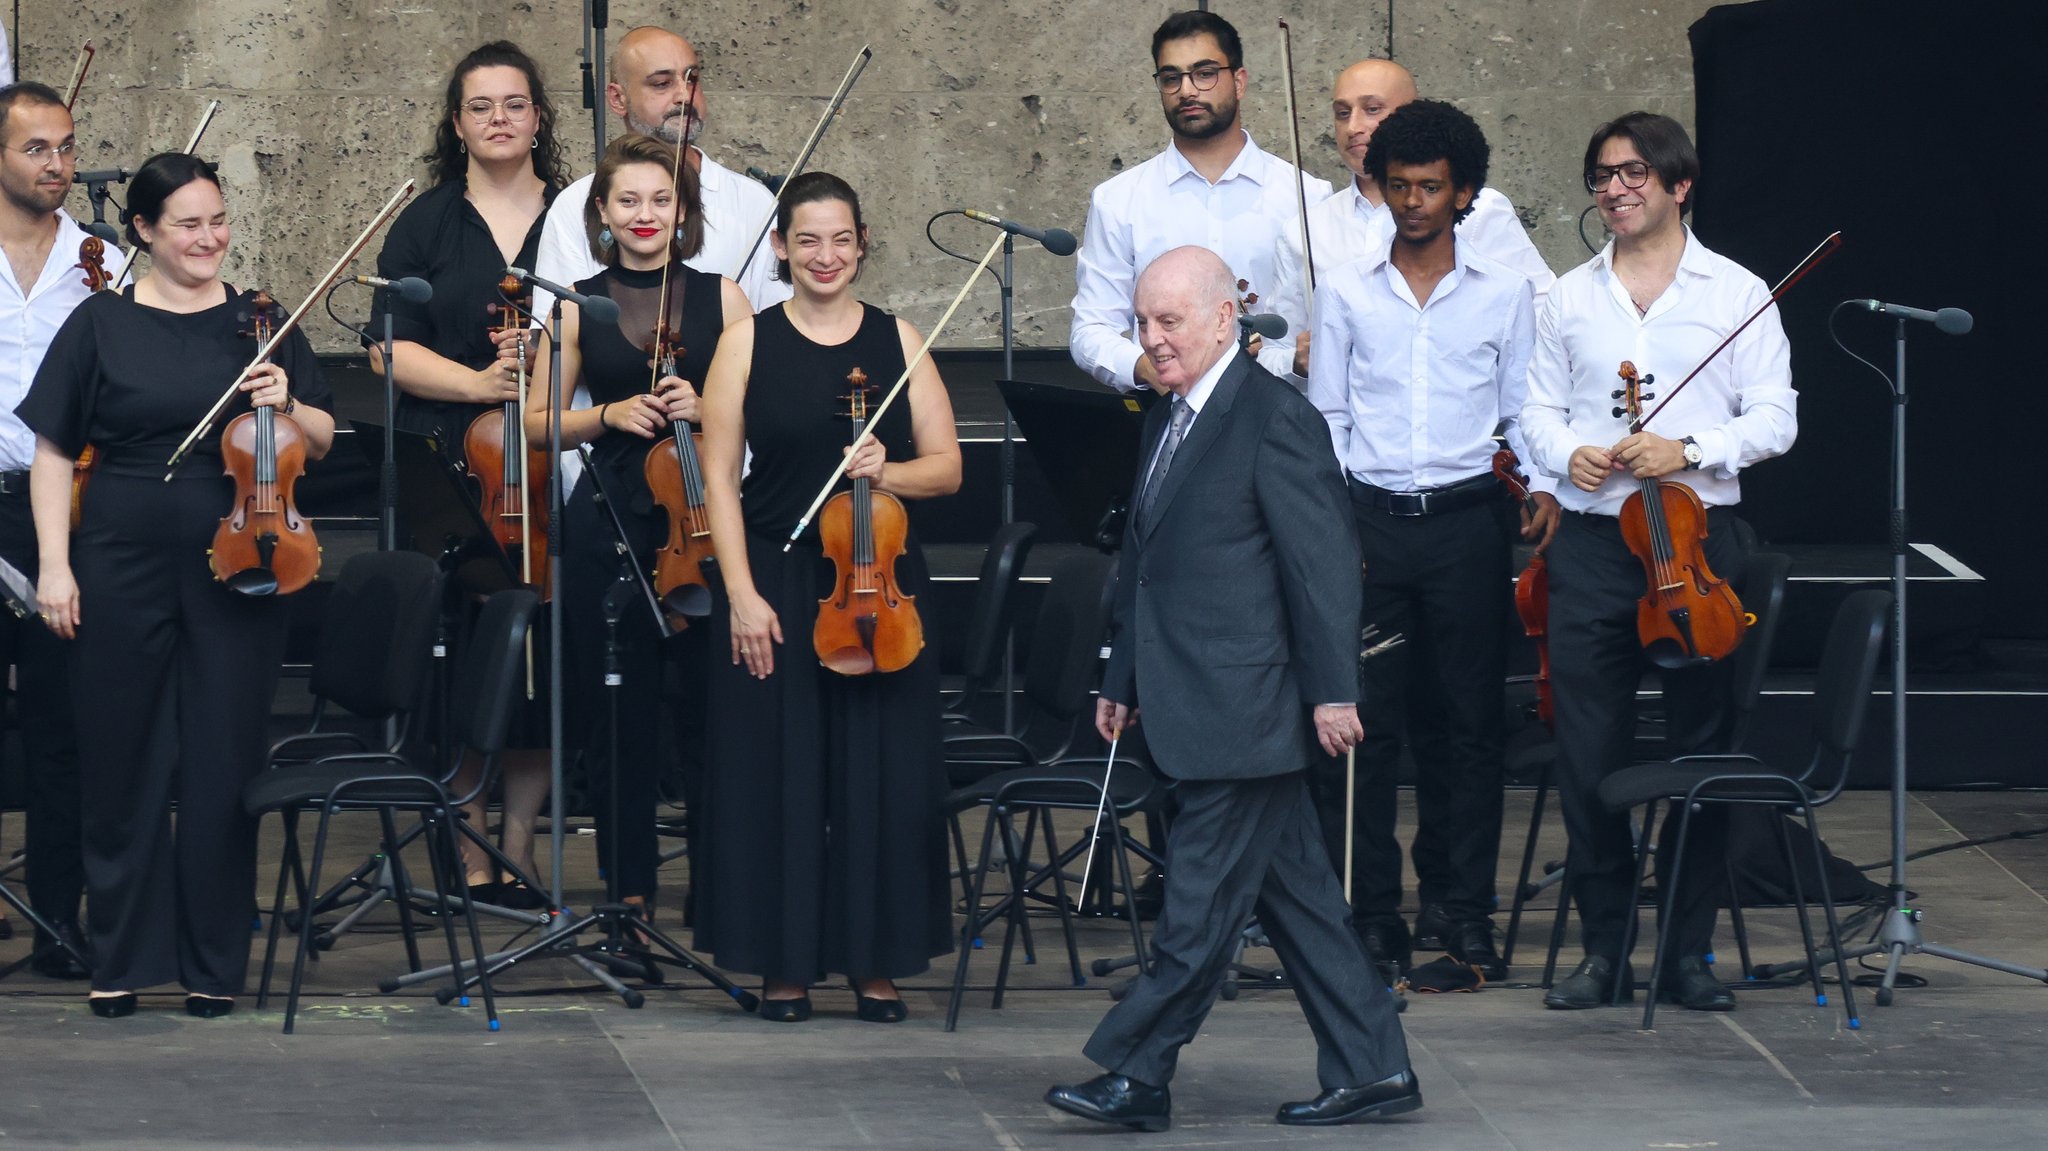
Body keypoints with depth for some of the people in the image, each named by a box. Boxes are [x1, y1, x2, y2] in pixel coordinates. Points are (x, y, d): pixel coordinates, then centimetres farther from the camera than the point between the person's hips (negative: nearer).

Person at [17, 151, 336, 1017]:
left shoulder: (261, 323, 7)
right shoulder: (102, 326, 3)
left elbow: (321, 442, 11)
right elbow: (54, 452, 4)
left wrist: (286, 408, -11)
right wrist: (54, 564, -4)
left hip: (237, 576, 1)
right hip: (124, 571, -1)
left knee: (223, 767, 2)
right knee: (124, 764, 4)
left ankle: (214, 964, 10)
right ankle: (121, 961, 14)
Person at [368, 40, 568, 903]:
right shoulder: (425, 225, 9)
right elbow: (391, 348, 2)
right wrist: (482, 383, -13)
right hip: (448, 477, 0)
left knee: (545, 660, -2)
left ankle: (516, 861, 10)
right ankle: (469, 863, 4)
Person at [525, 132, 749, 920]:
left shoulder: (721, 299, 6)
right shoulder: (580, 305, 7)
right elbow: (538, 423, 8)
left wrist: (708, 409, -13)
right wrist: (609, 415, -9)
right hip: (609, 522, 1)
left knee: (714, 695, -5)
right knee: (618, 705, 3)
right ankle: (629, 878, 13)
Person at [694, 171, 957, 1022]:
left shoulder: (896, 340, 6)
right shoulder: (749, 343, 2)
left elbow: (946, 466, 6)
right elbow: (719, 477, -1)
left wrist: (888, 471, -16)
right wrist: (742, 593, -9)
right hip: (777, 585, -1)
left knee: (884, 773, 1)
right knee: (779, 772, 0)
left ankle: (877, 963, 10)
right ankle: (785, 963, 9)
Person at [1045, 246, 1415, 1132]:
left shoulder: (1275, 418, -12)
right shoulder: (1168, 424, 16)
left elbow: (1323, 561, -14)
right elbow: (1143, 567, 23)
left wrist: (1332, 691, -17)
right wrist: (1123, 682, 21)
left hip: (1243, 708, -9)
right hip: (1195, 709, 9)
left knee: (1200, 901, -5)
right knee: (1294, 892, 11)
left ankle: (1137, 1075, -2)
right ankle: (1371, 1070, 15)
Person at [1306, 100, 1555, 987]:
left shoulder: (1504, 294, 6)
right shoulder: (1345, 292, 7)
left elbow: (1521, 411, 10)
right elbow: (1325, 416, 9)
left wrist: (1543, 485, -7)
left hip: (1467, 519, 0)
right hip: (1370, 517, 0)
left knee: (1468, 716, 2)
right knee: (1364, 719, -2)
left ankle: (1465, 911, 9)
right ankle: (1373, 912, 4)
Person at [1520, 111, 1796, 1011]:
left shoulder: (1736, 294, 3)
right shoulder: (1569, 297, 11)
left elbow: (1773, 417, 0)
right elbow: (1537, 407, 14)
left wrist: (1690, 450, -16)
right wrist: (1568, 453, -8)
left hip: (1698, 538, -2)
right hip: (1591, 542, 2)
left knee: (1701, 749, 2)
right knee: (1588, 752, 1)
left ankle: (1690, 951, 9)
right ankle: (1604, 947, 10)